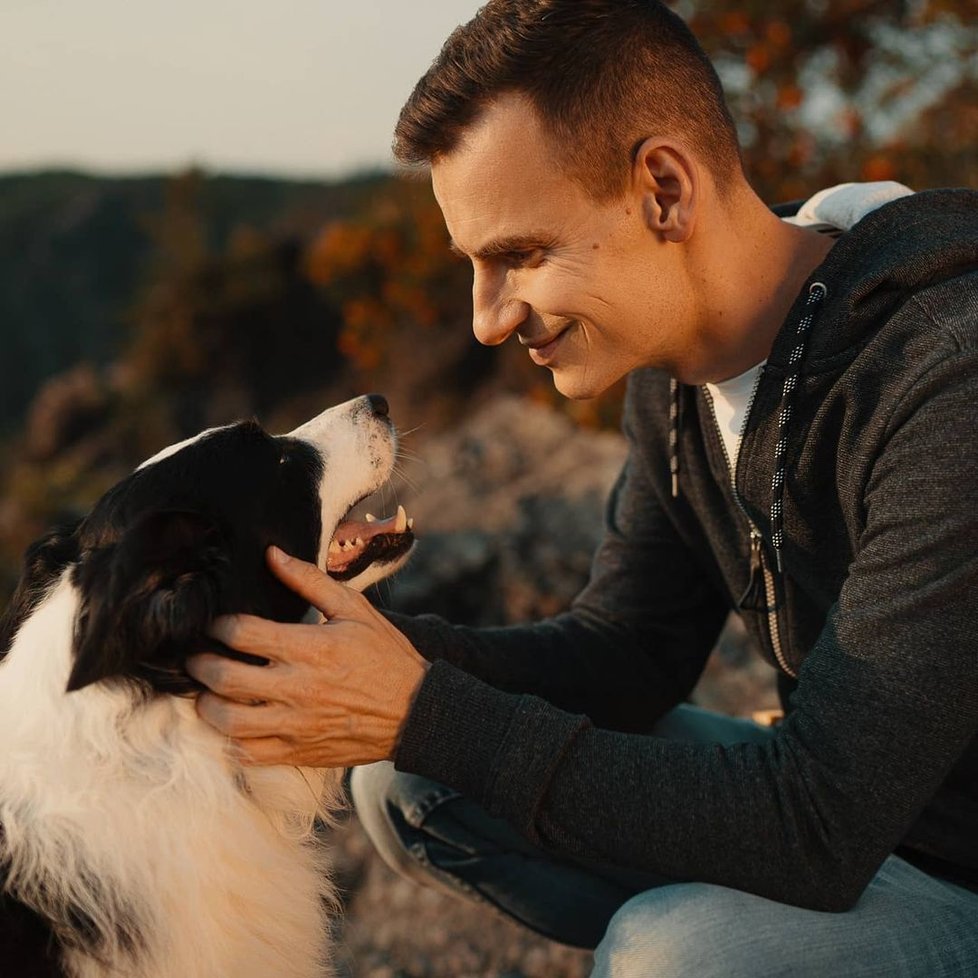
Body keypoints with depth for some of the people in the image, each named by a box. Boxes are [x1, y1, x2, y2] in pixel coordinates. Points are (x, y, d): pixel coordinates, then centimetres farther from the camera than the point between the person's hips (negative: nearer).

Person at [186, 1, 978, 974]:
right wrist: (392, 651, -16)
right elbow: (626, 655, 2)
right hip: (834, 800, 7)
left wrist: (427, 715, -29)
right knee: (407, 781, -2)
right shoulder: (671, 375, -3)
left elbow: (814, 829, -31)